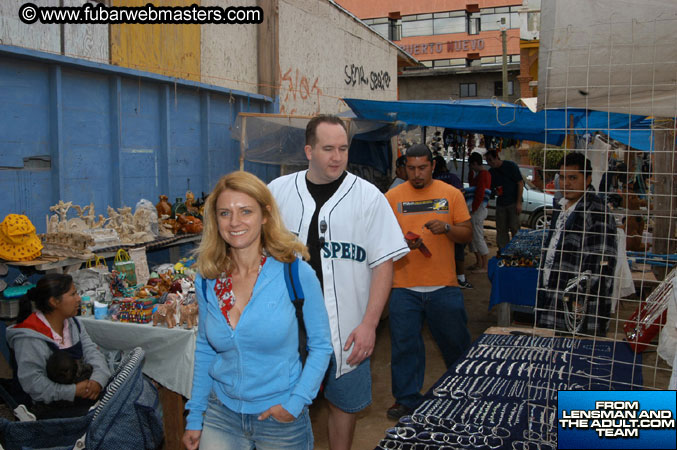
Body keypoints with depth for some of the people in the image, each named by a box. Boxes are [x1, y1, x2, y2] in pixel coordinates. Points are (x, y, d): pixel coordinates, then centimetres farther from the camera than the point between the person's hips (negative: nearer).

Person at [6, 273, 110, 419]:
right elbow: (32, 382, -20)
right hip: (53, 407, -7)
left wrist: (97, 379, -18)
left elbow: (91, 351, 2)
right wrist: (74, 391, -22)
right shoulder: (30, 337, -17)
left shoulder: (72, 323, 9)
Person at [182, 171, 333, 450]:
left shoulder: (297, 274, -15)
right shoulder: (206, 281, -4)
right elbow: (204, 350, 7)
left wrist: (296, 402, -15)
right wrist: (194, 416, 7)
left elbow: (320, 345, -7)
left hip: (281, 417, -2)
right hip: (221, 415, 2)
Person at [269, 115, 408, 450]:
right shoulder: (278, 191, 2)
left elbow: (384, 263, -5)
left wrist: (369, 324, -11)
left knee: (344, 403, 14)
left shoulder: (368, 196, -4)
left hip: (346, 331, -1)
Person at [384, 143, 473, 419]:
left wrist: (447, 228, -15)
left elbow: (467, 235, 4)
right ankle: (407, 399, 22)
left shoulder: (451, 194, 4)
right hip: (404, 286, 0)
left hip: (444, 286, 1)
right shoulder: (392, 197, 3)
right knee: (404, 345, 5)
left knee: (456, 342, 13)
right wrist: (401, 242, -16)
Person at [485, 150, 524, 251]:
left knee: (514, 228, -8)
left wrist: (519, 203, -12)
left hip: (513, 203, -5)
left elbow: (520, 183, -8)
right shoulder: (491, 172, 9)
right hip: (500, 204, 6)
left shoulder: (510, 166, -6)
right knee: (501, 230, 7)